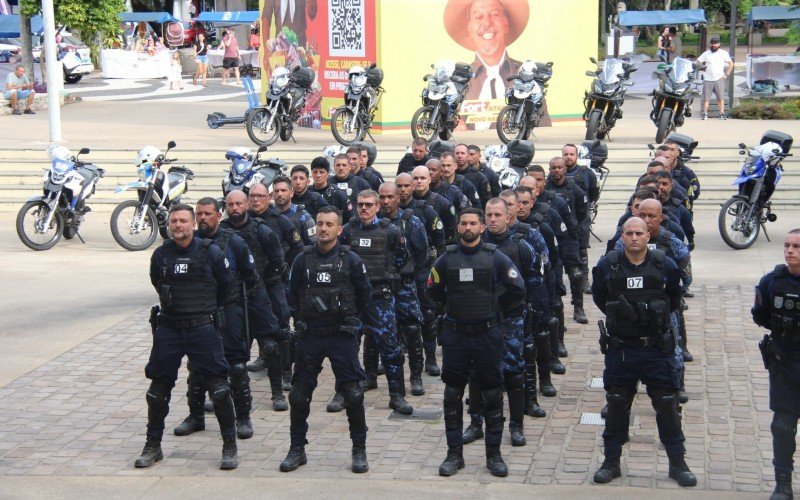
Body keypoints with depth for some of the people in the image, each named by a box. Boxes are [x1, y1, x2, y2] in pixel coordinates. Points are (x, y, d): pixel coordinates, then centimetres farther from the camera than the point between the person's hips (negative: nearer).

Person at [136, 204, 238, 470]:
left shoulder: (210, 253, -5)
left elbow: (226, 286, 8)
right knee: (158, 388, 7)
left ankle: (230, 447, 6)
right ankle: (153, 446, 21)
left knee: (218, 386, -5)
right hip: (168, 329, 3)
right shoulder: (160, 255, 3)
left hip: (203, 328, -3)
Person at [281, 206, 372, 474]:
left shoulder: (351, 260, -4)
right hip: (309, 336, 2)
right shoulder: (302, 259, 1)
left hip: (342, 336, -2)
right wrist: (302, 320, 12)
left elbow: (364, 294, 8)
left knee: (353, 393, -4)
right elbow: (293, 296, 13)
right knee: (299, 394, 5)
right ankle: (297, 449, 18)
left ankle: (359, 450, 10)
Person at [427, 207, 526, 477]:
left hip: (487, 334, -1)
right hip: (455, 335, 2)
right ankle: (454, 454, 15)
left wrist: (495, 307, 5)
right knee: (452, 395, 5)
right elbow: (433, 289, 16)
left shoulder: (495, 257, -3)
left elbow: (517, 290, -1)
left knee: (492, 395, 4)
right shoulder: (447, 258, 2)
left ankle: (494, 454, 14)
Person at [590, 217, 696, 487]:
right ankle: (611, 462, 21)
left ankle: (678, 464, 17)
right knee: (617, 407, 9)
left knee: (667, 406, 4)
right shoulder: (607, 265, -4)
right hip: (620, 350, 0)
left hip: (657, 350, 0)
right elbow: (599, 297, 14)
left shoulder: (665, 265, -4)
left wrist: (657, 317, 11)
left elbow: (674, 299, 12)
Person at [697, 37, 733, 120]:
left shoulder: (723, 53, 5)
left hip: (719, 79, -1)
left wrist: (726, 74, 1)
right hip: (707, 79, 1)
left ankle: (722, 114, 0)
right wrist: (702, 71, 0)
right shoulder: (706, 54, 6)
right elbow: (697, 62, 9)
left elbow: (731, 63, 9)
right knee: (706, 98, 1)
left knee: (721, 97, -3)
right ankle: (705, 114, 9)